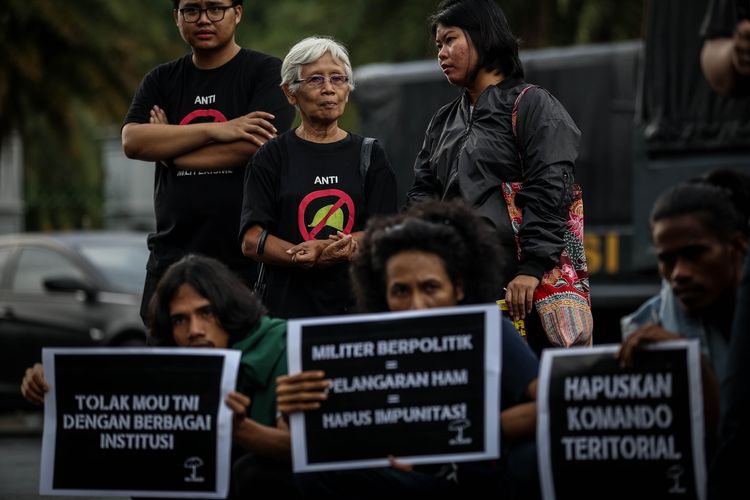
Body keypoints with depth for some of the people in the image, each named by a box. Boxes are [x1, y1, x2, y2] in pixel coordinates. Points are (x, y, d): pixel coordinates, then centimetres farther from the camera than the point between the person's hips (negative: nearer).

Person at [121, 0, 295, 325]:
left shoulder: (267, 72, 2)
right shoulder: (160, 81, 15)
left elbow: (256, 147, -13)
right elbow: (132, 142, -2)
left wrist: (168, 147, -3)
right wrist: (215, 130, -12)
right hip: (172, 258, 4)